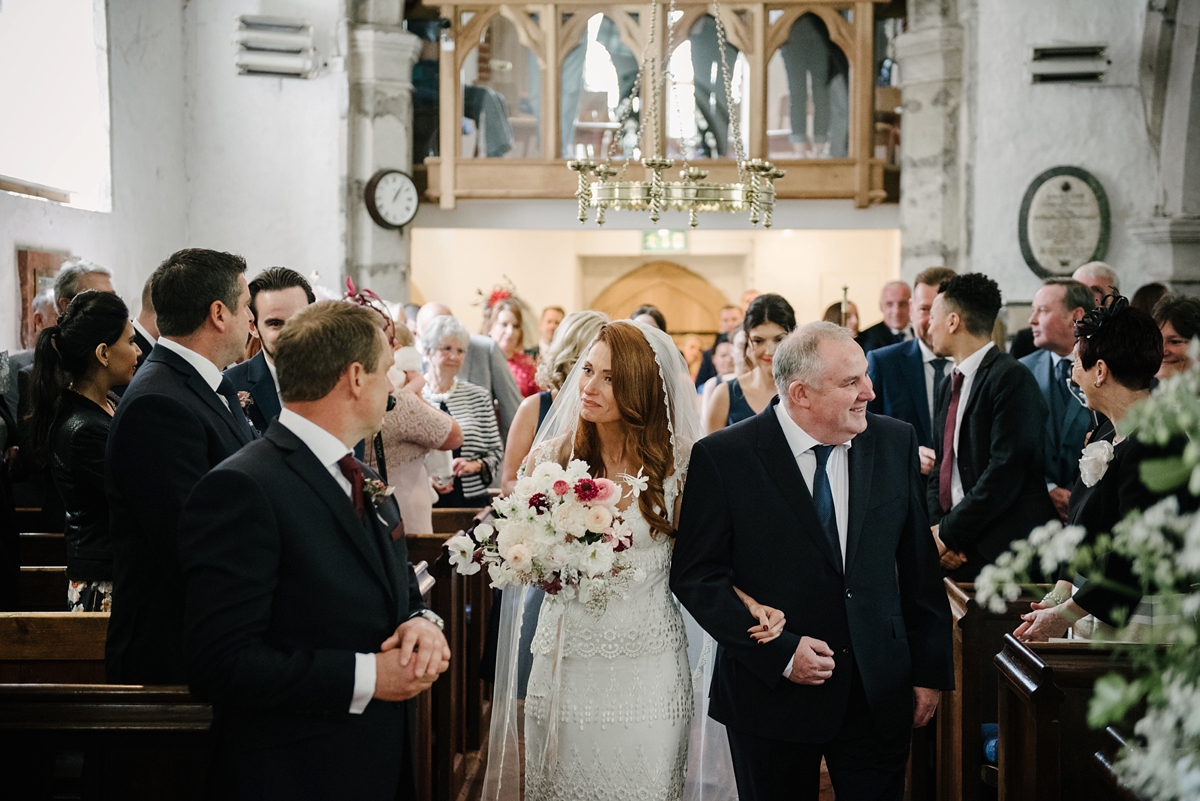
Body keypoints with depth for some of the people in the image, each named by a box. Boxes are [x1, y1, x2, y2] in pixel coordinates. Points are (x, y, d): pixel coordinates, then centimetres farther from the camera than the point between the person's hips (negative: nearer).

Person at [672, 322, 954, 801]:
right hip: (772, 696, -2)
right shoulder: (723, 457, -10)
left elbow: (919, 568, 6)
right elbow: (695, 575, -10)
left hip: (881, 693, 3)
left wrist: (930, 671, 7)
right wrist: (778, 652, -16)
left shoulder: (896, 443, 1)